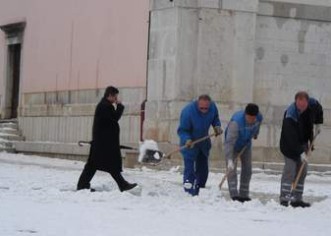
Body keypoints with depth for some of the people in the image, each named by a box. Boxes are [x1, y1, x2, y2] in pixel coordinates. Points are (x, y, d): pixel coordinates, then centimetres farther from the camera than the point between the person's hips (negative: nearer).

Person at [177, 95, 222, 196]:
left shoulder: (212, 107, -14)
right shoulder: (188, 111, -31)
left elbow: (215, 118, 9)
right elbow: (182, 130, -25)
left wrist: (217, 126, -10)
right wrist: (187, 140, -43)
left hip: (203, 143, 6)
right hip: (189, 144, -6)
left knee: (203, 170, 13)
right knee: (189, 170, -15)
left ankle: (196, 193, 26)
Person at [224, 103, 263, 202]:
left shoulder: (259, 118, -22)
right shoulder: (236, 122, -40)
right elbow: (229, 141, -45)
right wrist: (229, 160, -52)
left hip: (246, 145, 6)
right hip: (233, 145, -6)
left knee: (247, 169, 5)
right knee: (232, 169, -16)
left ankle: (244, 195, 13)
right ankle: (234, 195, -21)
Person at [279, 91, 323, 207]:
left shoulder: (313, 104, -13)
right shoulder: (290, 115, -31)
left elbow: (319, 110, 15)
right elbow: (292, 138, -33)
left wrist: (318, 124, 7)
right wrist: (301, 152, -35)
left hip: (303, 144, 6)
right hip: (290, 146, -6)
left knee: (302, 172, 6)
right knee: (290, 170, -15)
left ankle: (297, 199, 10)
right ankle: (284, 199, -13)